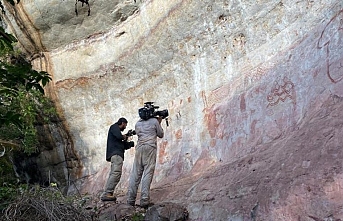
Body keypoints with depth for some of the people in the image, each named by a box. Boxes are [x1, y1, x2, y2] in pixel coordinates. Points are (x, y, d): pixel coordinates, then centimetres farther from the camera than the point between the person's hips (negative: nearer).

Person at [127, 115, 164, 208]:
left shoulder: (138, 123, 18)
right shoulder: (154, 121, 5)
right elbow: (161, 134, 14)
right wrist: (159, 122, 26)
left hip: (139, 148, 4)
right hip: (150, 148, -4)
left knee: (135, 174, 2)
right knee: (148, 173, -8)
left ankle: (130, 200, -2)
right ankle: (144, 200, -14)